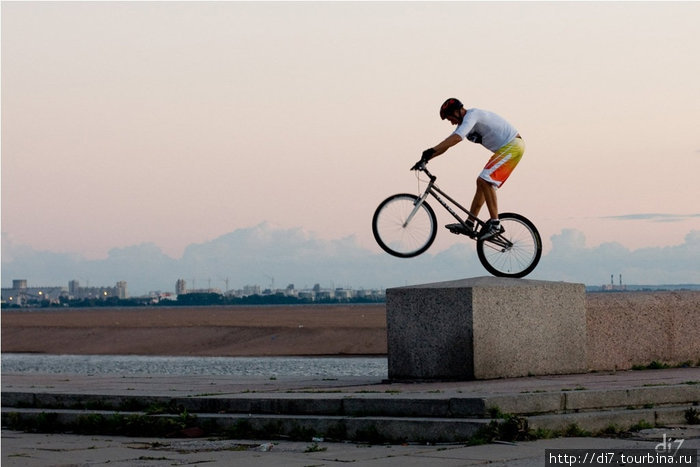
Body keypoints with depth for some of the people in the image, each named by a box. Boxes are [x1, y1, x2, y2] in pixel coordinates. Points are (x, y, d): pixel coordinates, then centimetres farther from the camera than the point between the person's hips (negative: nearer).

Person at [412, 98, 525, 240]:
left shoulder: (472, 115, -17)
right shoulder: (465, 123, 14)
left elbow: (456, 138, -32)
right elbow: (446, 144, 14)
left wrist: (431, 151, -37)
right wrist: (426, 158, 5)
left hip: (512, 146, -11)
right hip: (504, 149, 11)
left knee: (484, 180, -19)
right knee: (482, 182, 9)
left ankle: (495, 224, -18)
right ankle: (469, 225, 10)